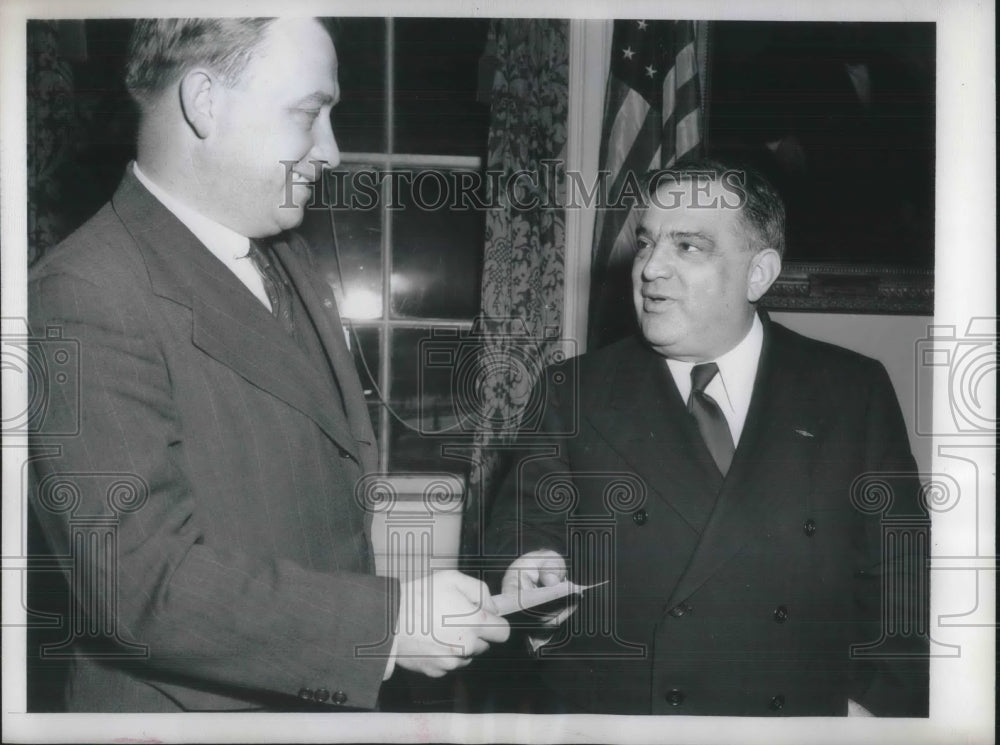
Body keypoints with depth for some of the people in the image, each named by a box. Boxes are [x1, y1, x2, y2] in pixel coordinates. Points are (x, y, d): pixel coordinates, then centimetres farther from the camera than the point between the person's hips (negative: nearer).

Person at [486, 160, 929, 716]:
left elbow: (900, 574, 4)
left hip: (806, 711, 0)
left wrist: (873, 702, -7)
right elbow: (526, 520, 1)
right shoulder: (576, 393, 4)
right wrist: (536, 573, -20)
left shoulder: (854, 392, 4)